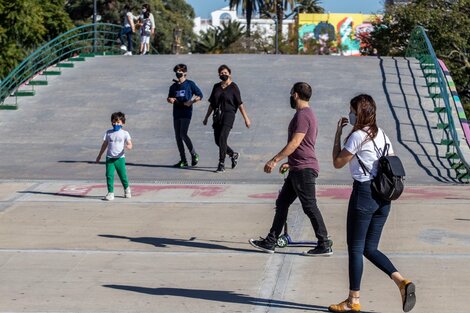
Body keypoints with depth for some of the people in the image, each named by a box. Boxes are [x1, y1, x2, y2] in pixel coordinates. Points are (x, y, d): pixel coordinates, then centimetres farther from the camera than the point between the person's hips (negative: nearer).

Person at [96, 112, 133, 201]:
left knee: (123, 175, 6)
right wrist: (99, 156, 17)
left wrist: (128, 146, -31)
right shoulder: (109, 133, 8)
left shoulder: (124, 133, 0)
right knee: (109, 175, -9)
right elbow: (104, 145, 15)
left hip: (120, 158, -2)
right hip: (109, 158, 2)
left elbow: (130, 144, -6)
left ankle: (127, 189, 33)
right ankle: (110, 193, -5)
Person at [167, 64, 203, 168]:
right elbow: (169, 98, 25)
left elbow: (200, 95, 2)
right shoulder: (173, 86, 15)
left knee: (183, 134, -17)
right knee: (178, 136, 3)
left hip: (186, 112, -6)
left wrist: (191, 102, -11)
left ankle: (194, 155, 0)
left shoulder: (190, 84, 1)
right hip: (176, 113, 6)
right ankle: (183, 160, 9)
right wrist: (170, 100, 2)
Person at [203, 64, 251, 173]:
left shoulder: (233, 87, -2)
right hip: (217, 115, 6)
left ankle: (221, 165, -12)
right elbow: (211, 104, 18)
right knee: (217, 141, 6)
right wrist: (206, 117, 17)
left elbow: (240, 104, -3)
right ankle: (233, 155, 30)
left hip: (228, 115, -6)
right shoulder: (216, 87, 12)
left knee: (222, 138, -16)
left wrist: (246, 118, -5)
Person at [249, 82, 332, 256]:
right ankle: (270, 243, 15)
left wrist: (275, 160, -23)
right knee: (282, 203, 11)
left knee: (309, 206, -6)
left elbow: (295, 143, -23)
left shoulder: (303, 115, -15)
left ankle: (325, 246, -1)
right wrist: (290, 163, 29)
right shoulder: (306, 114, 18)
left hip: (304, 170, -11)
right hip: (299, 169, 11)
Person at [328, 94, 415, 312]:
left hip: (363, 192, -8)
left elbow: (337, 163, -5)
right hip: (383, 196, 8)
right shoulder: (382, 135, 12)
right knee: (370, 248, 14)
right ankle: (402, 282, -4)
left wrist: (338, 135, 1)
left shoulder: (357, 136, -12)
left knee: (355, 248, 2)